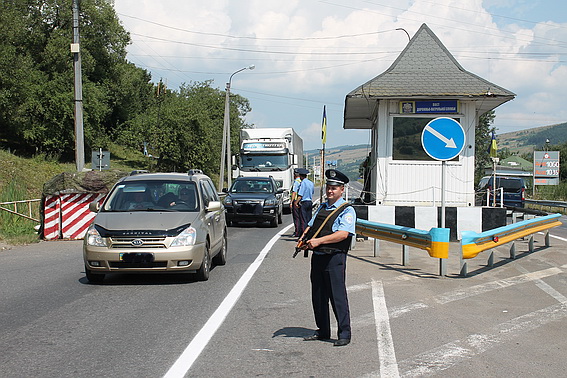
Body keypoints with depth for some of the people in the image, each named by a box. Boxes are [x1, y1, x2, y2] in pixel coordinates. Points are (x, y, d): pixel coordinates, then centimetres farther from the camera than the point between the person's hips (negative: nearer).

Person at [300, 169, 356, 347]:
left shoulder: (347, 210, -6)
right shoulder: (322, 207, 18)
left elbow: (343, 234, -18)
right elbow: (311, 226, 18)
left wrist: (319, 241, -24)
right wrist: (304, 239, -5)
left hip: (334, 258, -7)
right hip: (317, 257, 7)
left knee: (338, 296, -5)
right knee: (318, 295, 12)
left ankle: (344, 334, 3)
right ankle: (322, 331, 24)